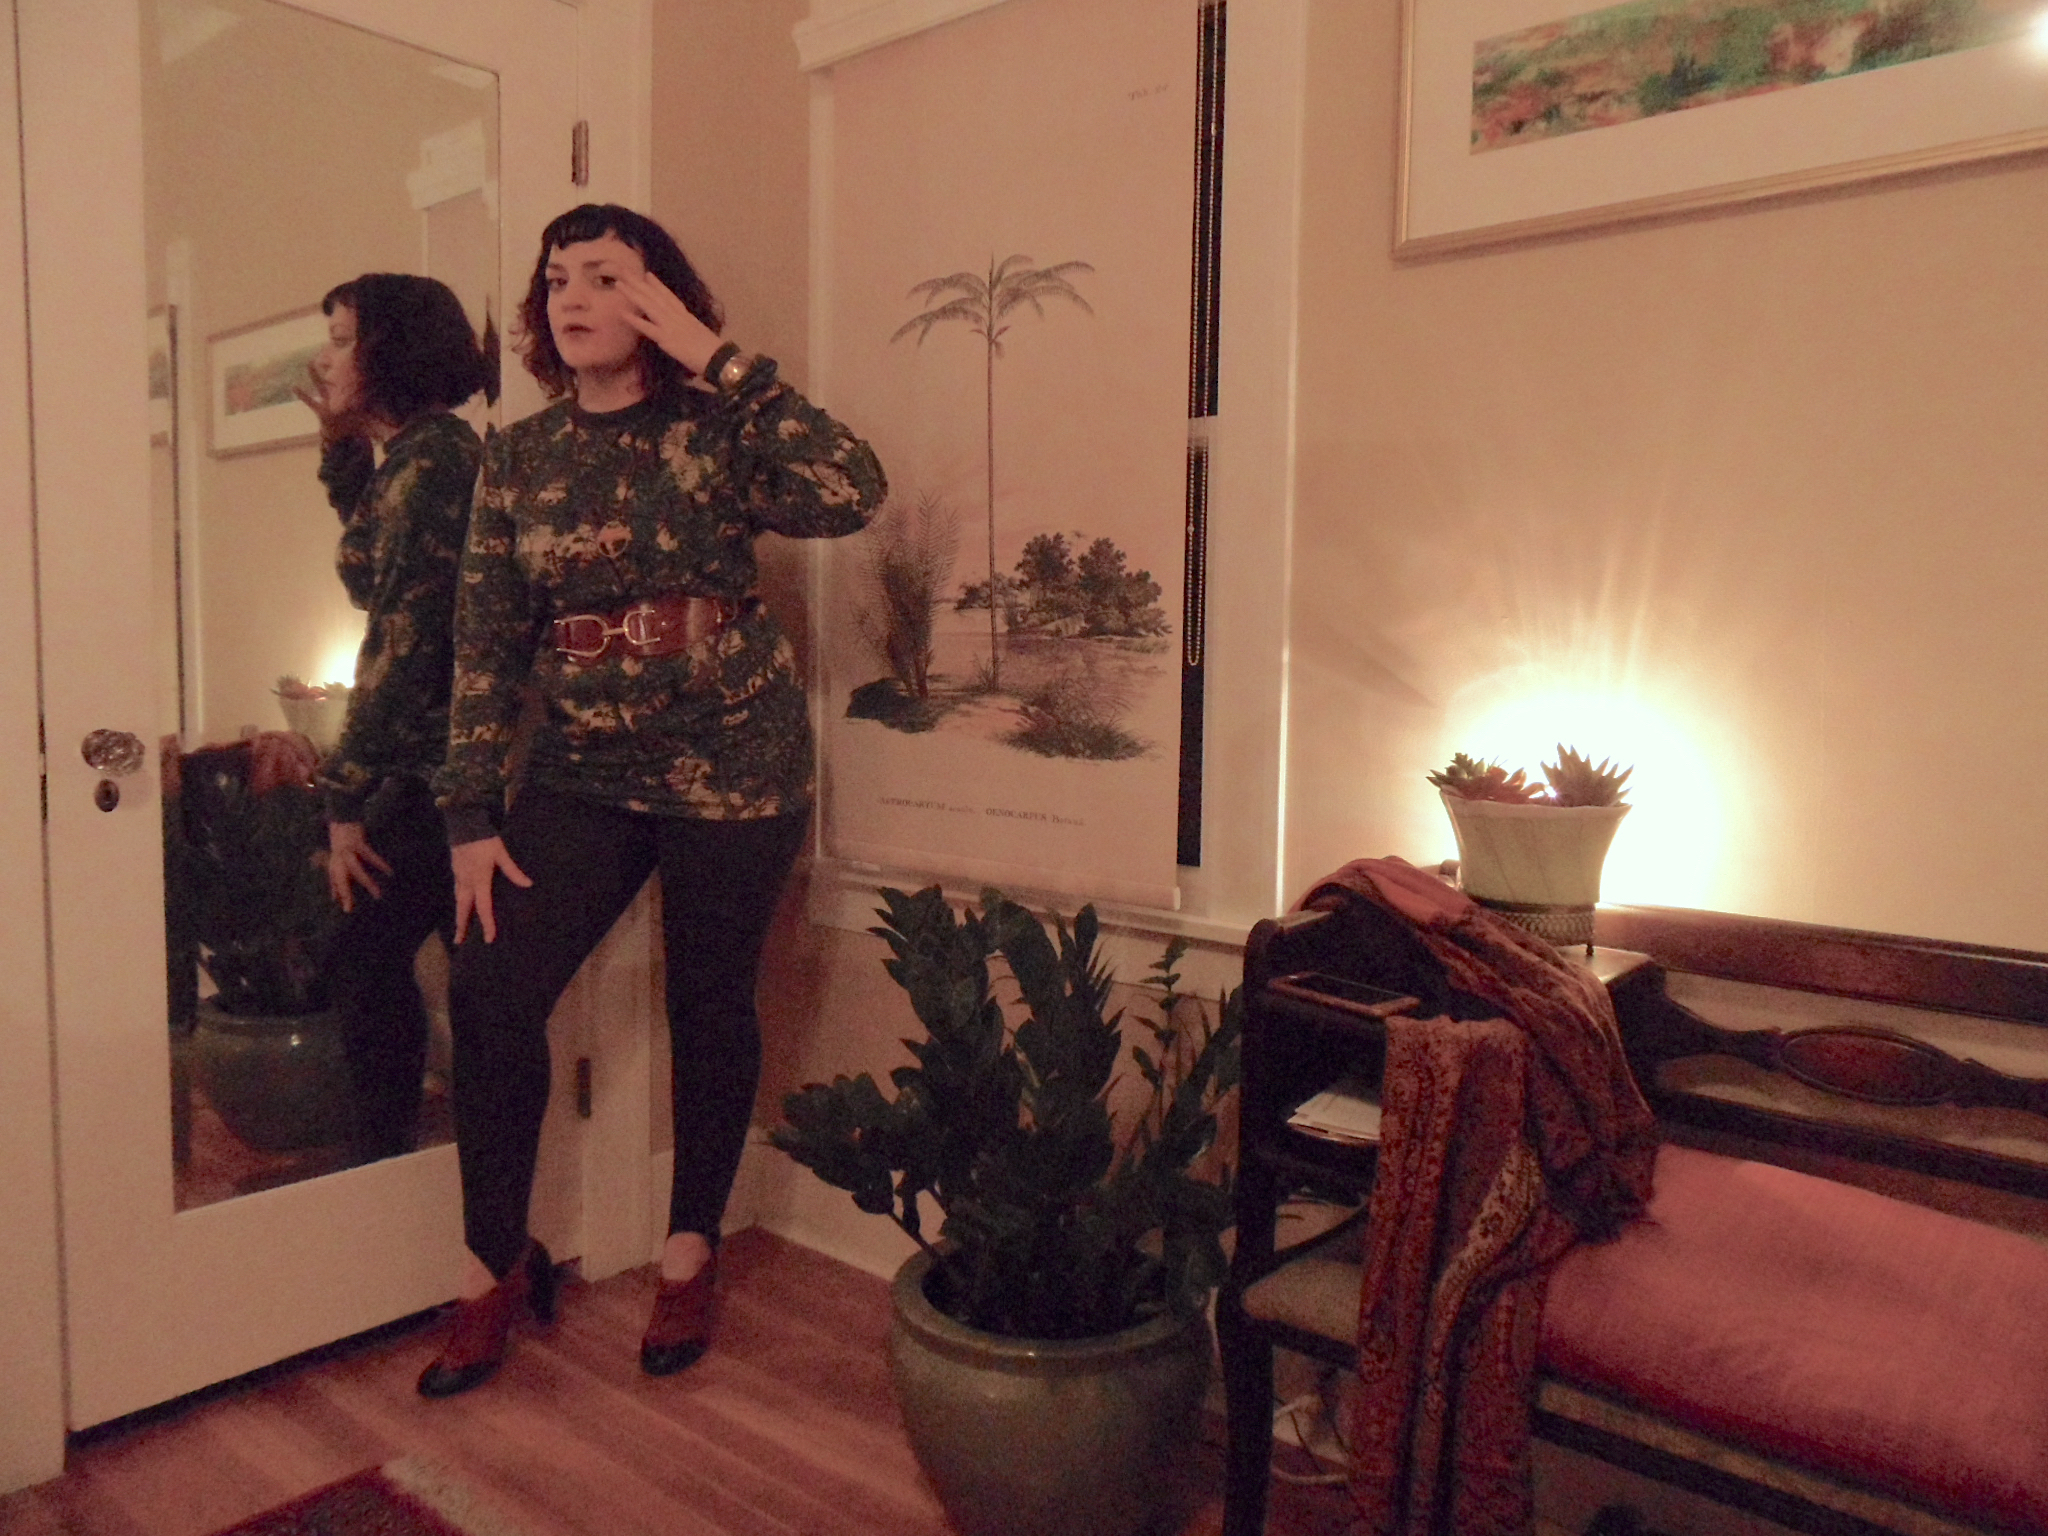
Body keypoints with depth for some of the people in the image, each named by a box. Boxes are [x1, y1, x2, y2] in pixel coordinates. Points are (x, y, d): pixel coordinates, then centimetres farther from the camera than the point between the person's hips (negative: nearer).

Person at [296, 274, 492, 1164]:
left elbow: (405, 634, -19)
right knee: (371, 962, 14)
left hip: (438, 766, -10)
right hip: (428, 764, 10)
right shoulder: (412, 455, 15)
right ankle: (386, 1155, 27)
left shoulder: (430, 458, -14)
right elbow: (373, 581, 30)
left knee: (365, 962, -2)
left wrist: (349, 797, -16)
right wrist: (342, 448, 20)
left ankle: (382, 1162, 13)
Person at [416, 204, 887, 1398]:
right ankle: (498, 1268, 16)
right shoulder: (519, 458, 5)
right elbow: (487, 643, 5)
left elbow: (852, 495, -24)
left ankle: (690, 1256, 30)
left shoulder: (716, 429, -5)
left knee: (711, 1008, 8)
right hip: (584, 772, 3)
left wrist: (719, 359, -22)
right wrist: (473, 818, 1)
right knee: (491, 989, -5)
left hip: (734, 768, -3)